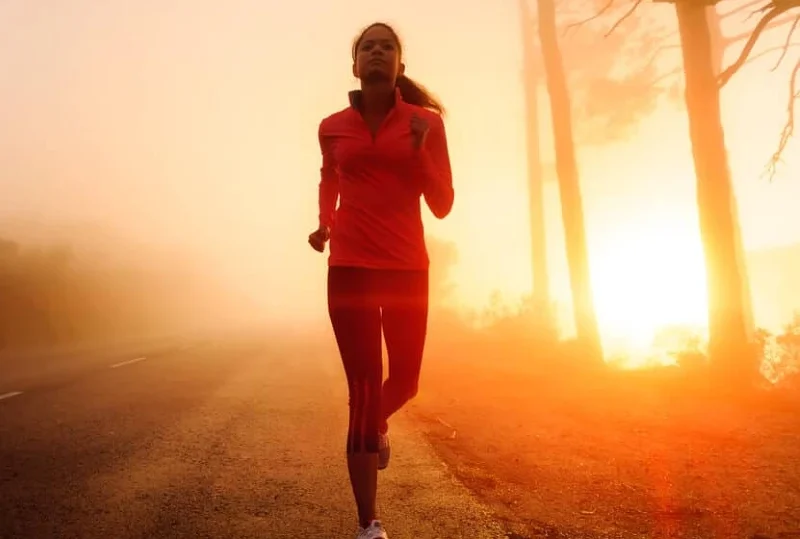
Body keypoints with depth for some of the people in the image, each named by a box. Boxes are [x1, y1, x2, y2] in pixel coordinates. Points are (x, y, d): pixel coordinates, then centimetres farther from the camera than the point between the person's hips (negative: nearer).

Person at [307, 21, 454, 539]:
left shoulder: (425, 122, 1)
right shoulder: (333, 127, 4)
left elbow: (443, 205, -3)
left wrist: (419, 149, -16)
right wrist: (324, 223, 10)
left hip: (407, 268, 1)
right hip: (350, 268, -1)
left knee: (404, 382, 12)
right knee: (363, 392, -5)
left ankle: (379, 424, 50)